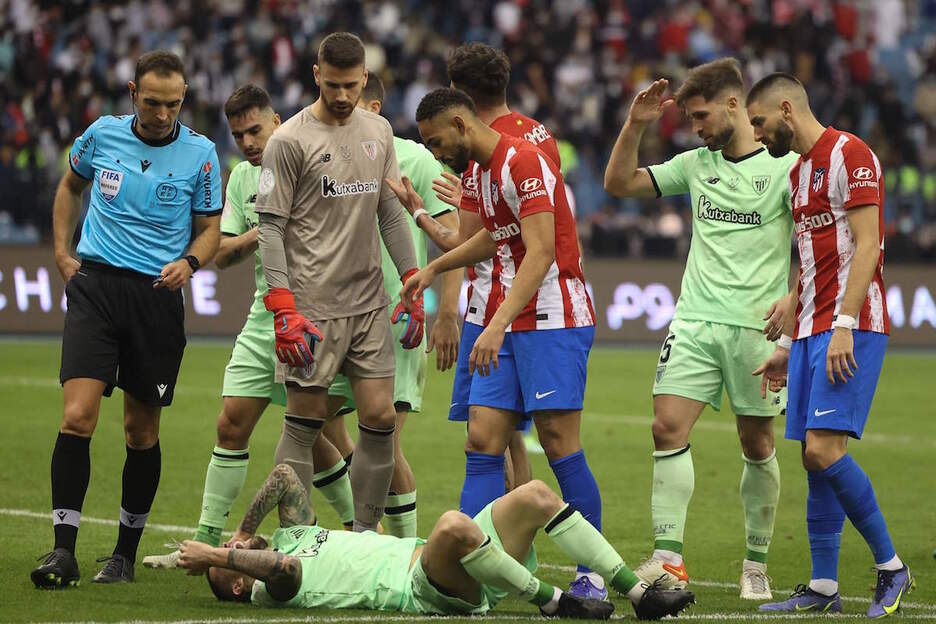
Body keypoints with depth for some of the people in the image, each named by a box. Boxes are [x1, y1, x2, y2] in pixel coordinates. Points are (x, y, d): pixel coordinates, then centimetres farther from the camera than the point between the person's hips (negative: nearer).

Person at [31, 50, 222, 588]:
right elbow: (71, 185, 23)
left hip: (157, 295, 0)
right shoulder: (103, 135, 4)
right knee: (78, 417, -14)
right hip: (96, 284, 0)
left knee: (142, 431, 6)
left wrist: (189, 262, -11)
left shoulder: (200, 154, 1)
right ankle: (64, 552, -13)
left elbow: (210, 228, 10)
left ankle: (126, 553, 20)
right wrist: (63, 251, 14)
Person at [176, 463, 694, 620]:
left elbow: (286, 478, 22)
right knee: (453, 525, -40)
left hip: (426, 558, 9)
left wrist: (237, 535, 19)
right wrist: (216, 557, -13)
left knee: (535, 496, -6)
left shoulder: (290, 535, 25)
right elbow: (282, 568, -22)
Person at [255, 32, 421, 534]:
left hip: (369, 303, 5)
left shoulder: (378, 131, 11)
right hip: (312, 304, -5)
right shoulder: (289, 141, -7)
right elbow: (270, 226, -8)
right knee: (306, 421, -3)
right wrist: (284, 310, -16)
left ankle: (365, 535, 9)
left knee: (379, 418, 1)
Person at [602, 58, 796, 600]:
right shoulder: (696, 164, 11)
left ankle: (757, 565, 16)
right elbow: (620, 184, 14)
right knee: (669, 427, -11)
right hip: (696, 319, 4)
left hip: (756, 328, -4)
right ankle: (669, 559, -15)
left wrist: (795, 296, -20)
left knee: (757, 443, 4)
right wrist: (636, 125, 2)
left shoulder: (784, 166, -3)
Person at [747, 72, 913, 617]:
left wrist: (845, 325, -22)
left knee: (825, 449, -17)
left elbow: (866, 246, -15)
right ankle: (823, 589, 7)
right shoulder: (797, 173, 21)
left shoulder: (849, 155, -8)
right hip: (811, 329, 9)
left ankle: (891, 567, -7)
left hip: (851, 328, -9)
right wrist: (787, 346, 22)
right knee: (815, 459, 5)